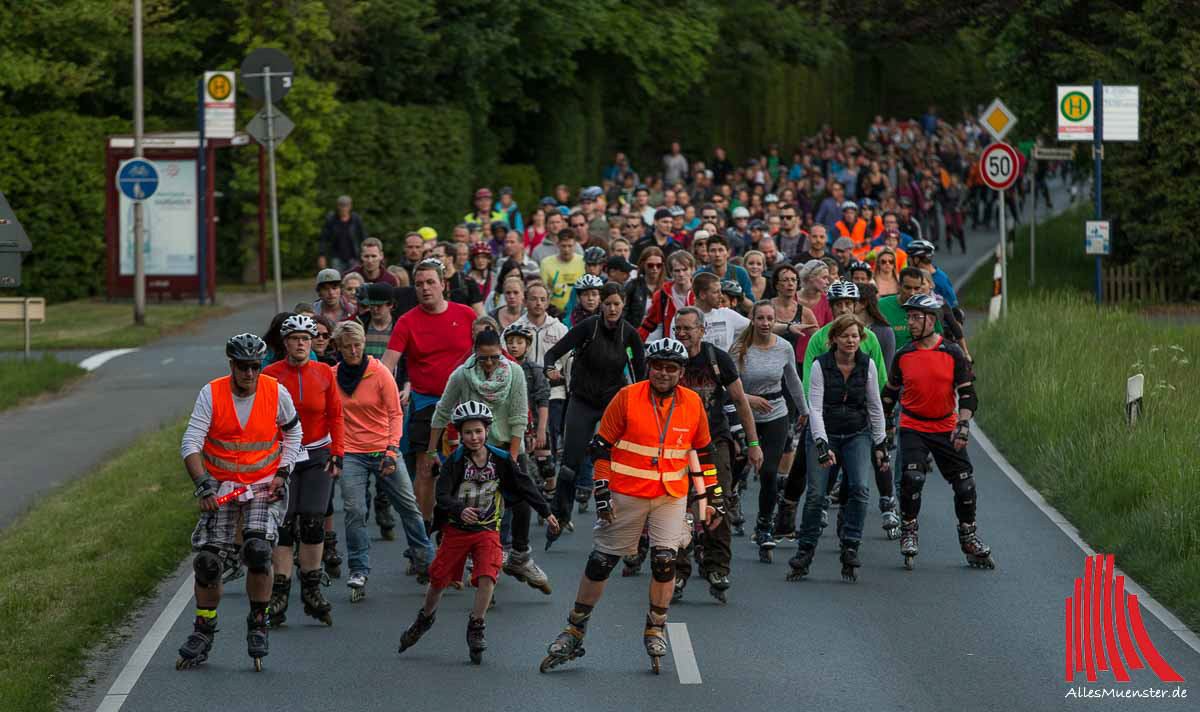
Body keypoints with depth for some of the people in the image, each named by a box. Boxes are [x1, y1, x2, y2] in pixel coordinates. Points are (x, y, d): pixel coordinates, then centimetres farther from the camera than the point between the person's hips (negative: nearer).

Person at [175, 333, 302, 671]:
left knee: (258, 551, -22)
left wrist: (282, 473, -1)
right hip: (220, 487, 1)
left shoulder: (276, 393, -10)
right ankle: (203, 633, 15)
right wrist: (203, 487, -26)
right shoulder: (212, 393, -12)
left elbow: (293, 432, 9)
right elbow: (190, 444, -14)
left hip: (264, 486, -1)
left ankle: (258, 626, -4)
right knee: (207, 560, -4)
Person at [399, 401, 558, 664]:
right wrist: (460, 510, -39)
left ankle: (476, 628, -6)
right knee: (439, 578, 6)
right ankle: (425, 619, 33)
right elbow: (442, 495, -20)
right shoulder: (455, 461, -11)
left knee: (487, 576, -20)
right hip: (456, 528, 0)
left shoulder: (500, 460, -5)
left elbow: (523, 485, 5)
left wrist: (545, 511, 7)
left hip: (487, 529, 1)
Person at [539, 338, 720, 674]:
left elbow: (703, 452, 12)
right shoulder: (627, 398, -8)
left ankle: (655, 630, 10)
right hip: (626, 493, -2)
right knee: (600, 561, 1)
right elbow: (601, 447, -4)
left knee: (665, 560, -10)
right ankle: (574, 632, 14)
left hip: (671, 496, 2)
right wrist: (602, 492, -9)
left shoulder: (692, 404, 0)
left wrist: (713, 497, 11)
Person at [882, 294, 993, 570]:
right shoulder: (903, 355, 1)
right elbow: (890, 392, 13)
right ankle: (908, 533, -4)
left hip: (946, 429, 0)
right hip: (912, 428, 0)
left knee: (965, 484, 0)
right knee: (912, 478, -21)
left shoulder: (952, 353, -4)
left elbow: (967, 393, -3)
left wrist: (963, 425, -16)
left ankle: (969, 538, 19)